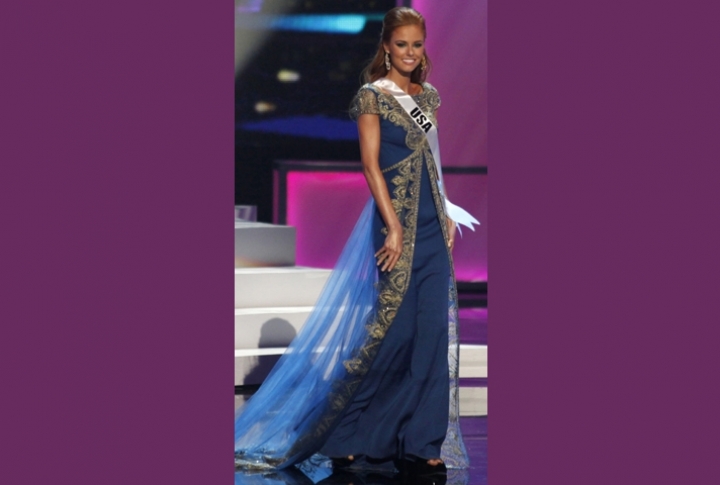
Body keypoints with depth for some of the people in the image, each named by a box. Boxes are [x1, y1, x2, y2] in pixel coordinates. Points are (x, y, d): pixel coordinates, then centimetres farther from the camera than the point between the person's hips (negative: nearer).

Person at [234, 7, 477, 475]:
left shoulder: (429, 96, 14)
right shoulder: (372, 96, -5)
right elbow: (371, 162, -10)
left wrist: (447, 216, 11)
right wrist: (393, 225, -16)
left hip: (433, 224, 6)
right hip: (397, 220, -6)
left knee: (432, 329, 2)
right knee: (393, 326, -6)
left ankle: (420, 441, 7)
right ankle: (341, 430, 7)